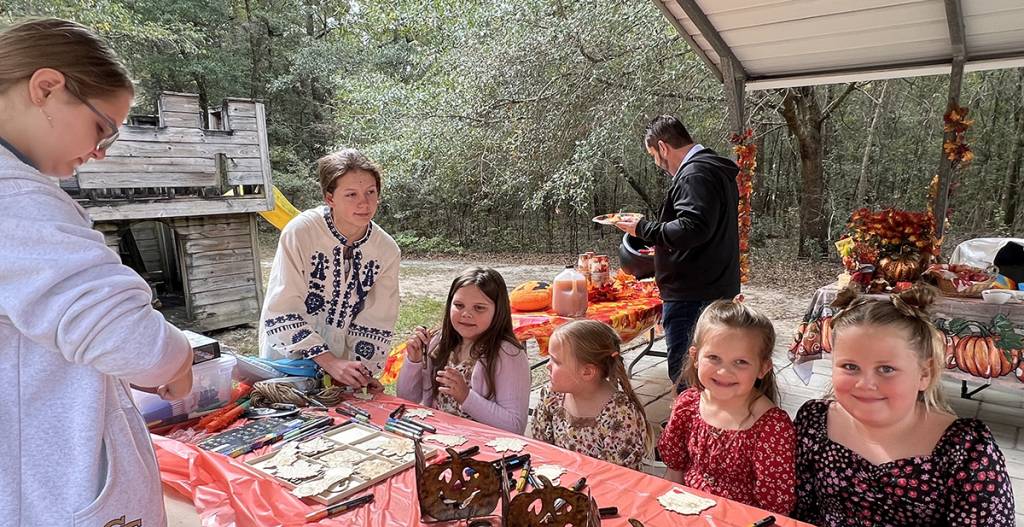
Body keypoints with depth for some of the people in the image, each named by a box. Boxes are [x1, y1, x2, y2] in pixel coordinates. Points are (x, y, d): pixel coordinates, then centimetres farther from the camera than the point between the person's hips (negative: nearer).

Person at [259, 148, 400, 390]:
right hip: (287, 361, -2)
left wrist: (362, 373, -8)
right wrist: (330, 363, -22)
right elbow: (281, 313, -17)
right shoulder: (300, 232, -16)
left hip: (340, 365, 2)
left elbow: (376, 324, 1)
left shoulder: (387, 250, -6)